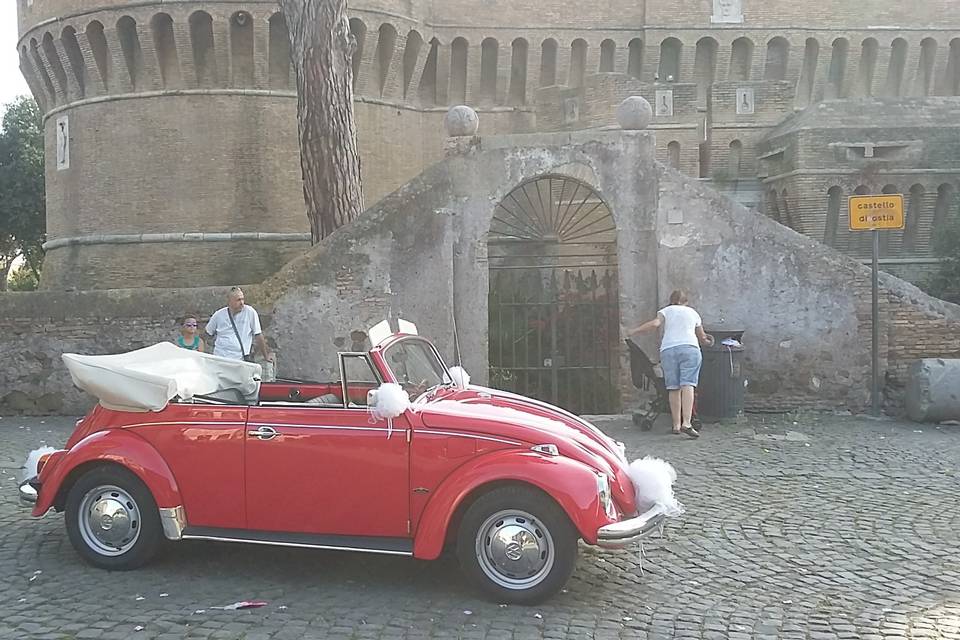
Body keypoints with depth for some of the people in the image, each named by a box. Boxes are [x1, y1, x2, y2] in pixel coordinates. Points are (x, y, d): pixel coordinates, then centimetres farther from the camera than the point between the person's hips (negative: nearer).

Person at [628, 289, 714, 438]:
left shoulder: (666, 311, 17)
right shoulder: (693, 312, 24)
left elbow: (655, 323, -3)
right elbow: (702, 337, 32)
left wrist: (634, 331, 6)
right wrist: (706, 341, 54)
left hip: (668, 350, 0)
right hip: (690, 348, 0)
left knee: (674, 388, 3)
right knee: (687, 385, -11)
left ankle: (676, 425, 3)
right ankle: (686, 423, -24)